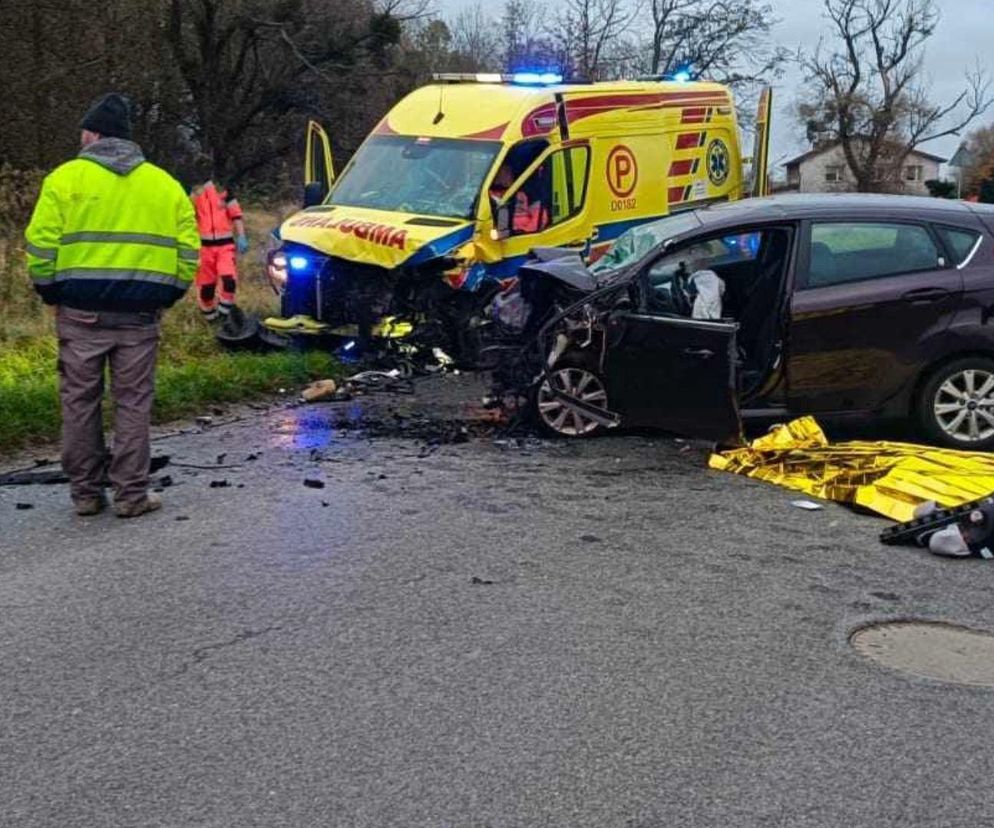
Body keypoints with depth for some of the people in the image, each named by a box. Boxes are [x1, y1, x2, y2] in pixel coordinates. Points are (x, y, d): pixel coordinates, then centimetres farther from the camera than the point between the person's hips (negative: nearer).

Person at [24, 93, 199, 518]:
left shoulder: (65, 178, 2)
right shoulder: (165, 184, 10)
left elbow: (41, 246, -4)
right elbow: (188, 252, 6)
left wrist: (49, 292, 8)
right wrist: (165, 296, 13)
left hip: (81, 311, -1)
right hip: (140, 312, 2)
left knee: (80, 402, 9)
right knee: (133, 403, 7)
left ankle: (86, 493, 16)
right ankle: (132, 494, 9)